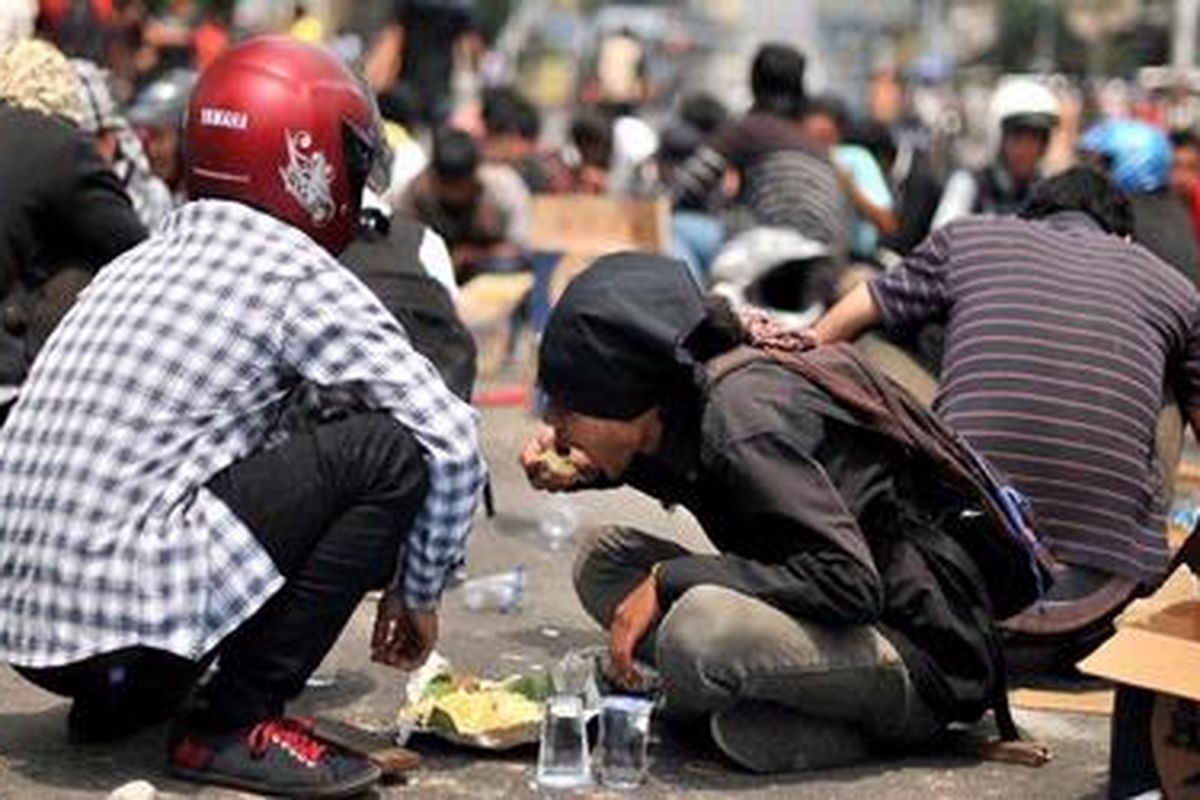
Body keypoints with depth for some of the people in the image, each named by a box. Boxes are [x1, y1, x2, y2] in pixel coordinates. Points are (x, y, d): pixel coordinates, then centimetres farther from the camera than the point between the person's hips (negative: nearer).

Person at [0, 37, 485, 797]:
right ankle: (235, 723, -3)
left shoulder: (144, 261, 19)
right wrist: (418, 591, 9)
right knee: (394, 450, -5)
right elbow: (452, 440, -7)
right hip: (130, 612, -8)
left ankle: (119, 698, 16)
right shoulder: (298, 274, -4)